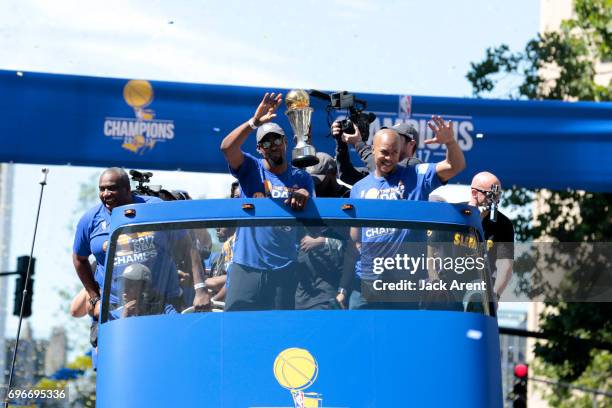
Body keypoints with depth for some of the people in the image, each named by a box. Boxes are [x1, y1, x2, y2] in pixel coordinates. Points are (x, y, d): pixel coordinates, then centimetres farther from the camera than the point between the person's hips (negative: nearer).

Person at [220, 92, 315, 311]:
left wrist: (304, 197, -15)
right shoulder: (251, 168, 5)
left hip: (285, 267, 2)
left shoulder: (301, 178, 12)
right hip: (247, 264, -2)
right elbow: (227, 147, -13)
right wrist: (254, 122, -23)